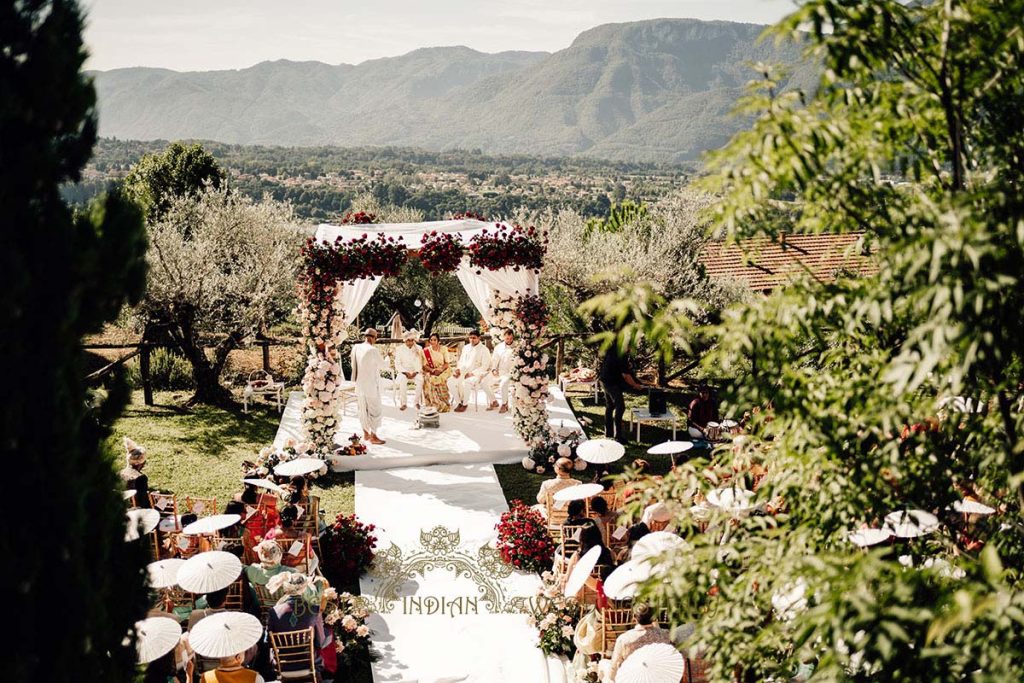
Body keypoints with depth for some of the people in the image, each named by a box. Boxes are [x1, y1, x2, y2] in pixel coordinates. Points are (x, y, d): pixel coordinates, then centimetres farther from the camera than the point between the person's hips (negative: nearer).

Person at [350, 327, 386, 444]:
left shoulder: (356, 348, 0)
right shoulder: (372, 350, -19)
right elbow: (382, 365, -8)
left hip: (359, 384, 7)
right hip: (371, 385, -7)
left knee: (363, 409, 16)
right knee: (375, 410, 3)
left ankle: (366, 434, 26)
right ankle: (373, 436, 5)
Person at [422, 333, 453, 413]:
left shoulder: (443, 349, 3)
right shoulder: (426, 351, 4)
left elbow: (446, 363, 1)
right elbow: (425, 365, 1)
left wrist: (440, 370, -17)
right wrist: (433, 370, -17)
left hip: (442, 371, -1)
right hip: (430, 371, 1)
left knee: (441, 379, -34)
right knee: (428, 380, -33)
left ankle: (444, 404, -24)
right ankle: (437, 404, -27)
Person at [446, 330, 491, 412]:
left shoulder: (484, 350, -3)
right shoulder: (466, 347, 17)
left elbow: (484, 366, -8)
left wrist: (472, 373, -19)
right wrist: (458, 369, 0)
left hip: (476, 374, -6)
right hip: (463, 372, 6)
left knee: (466, 383, -37)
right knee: (450, 381, -22)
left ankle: (465, 404, -14)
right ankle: (459, 402, -7)